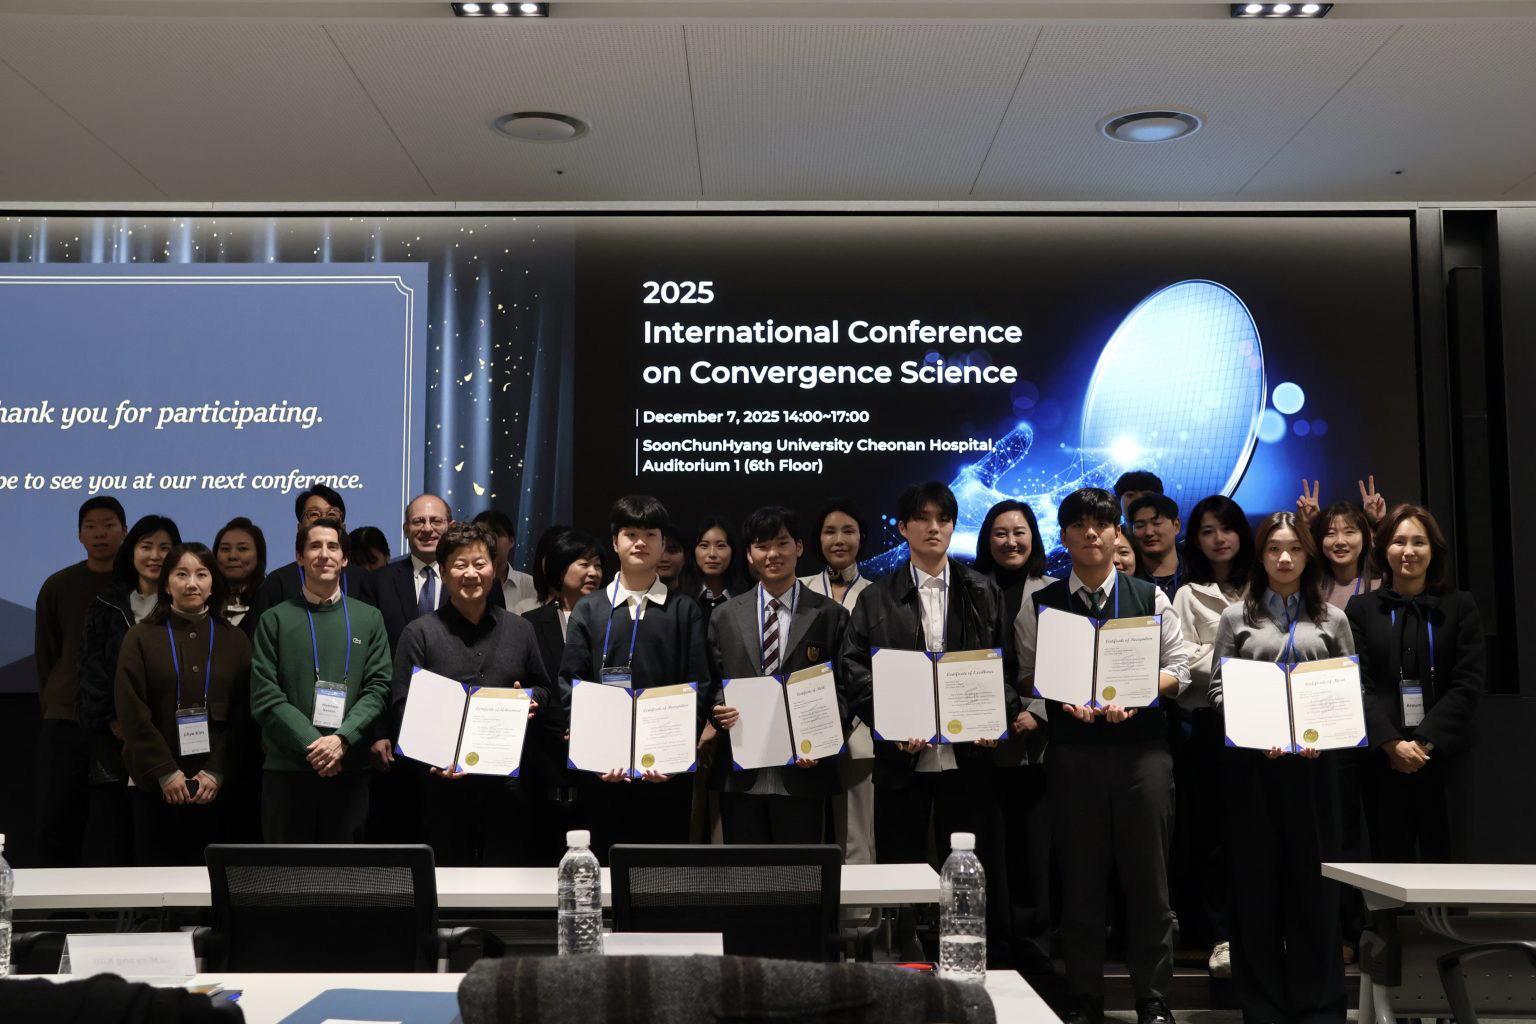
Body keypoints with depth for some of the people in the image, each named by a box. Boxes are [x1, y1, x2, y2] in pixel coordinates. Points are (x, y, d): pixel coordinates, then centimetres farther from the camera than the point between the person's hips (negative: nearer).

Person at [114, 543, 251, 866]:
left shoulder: (234, 640, 9)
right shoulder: (141, 638, 5)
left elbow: (243, 714, 3)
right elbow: (132, 712, -2)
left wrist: (217, 772, -7)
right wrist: (165, 772, -9)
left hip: (217, 784, 1)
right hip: (155, 784, -1)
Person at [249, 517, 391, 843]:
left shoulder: (369, 618, 10)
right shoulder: (275, 620, 5)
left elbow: (378, 688, 2)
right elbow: (265, 696, -2)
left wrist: (341, 739, -13)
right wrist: (312, 745, -12)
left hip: (350, 769, 1)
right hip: (287, 768, -1)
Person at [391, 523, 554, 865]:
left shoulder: (519, 630, 12)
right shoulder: (420, 633, 3)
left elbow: (544, 690, 21)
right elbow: (404, 706, -2)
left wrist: (533, 700, -4)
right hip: (446, 779, -2)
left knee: (511, 868, 4)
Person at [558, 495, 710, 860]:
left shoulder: (685, 611, 6)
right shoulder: (589, 609, 8)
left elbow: (699, 689, 0)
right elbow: (570, 688, 3)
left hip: (667, 774, 0)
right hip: (604, 772, 0)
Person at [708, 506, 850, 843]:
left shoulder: (829, 615, 4)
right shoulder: (724, 616, 10)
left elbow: (843, 688, 4)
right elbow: (712, 684, 13)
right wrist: (719, 709, -9)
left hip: (802, 769, -2)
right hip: (740, 776, 2)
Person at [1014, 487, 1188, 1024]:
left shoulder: (1150, 597, 8)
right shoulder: (1039, 605, 7)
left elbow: (1178, 671, 6)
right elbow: (1026, 676, 6)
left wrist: (1133, 696, -11)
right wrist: (1064, 697, -13)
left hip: (1141, 745, 0)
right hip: (1071, 752, 0)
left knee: (1148, 878, 3)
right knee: (1080, 879, 6)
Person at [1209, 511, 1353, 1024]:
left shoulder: (1332, 619, 11)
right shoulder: (1237, 617, 8)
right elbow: (1218, 688, 3)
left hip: (1312, 759, 1)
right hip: (1252, 760, 0)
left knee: (1314, 877, 3)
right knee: (1256, 877, 4)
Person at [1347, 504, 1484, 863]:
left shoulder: (1460, 606, 8)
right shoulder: (1361, 609, 8)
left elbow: (1468, 684, -1)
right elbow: (1357, 686, 0)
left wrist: (1425, 740, -11)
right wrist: (1391, 743, -13)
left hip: (1444, 757, 0)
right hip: (1383, 760, 0)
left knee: (1445, 860, 0)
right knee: (1390, 861, 2)